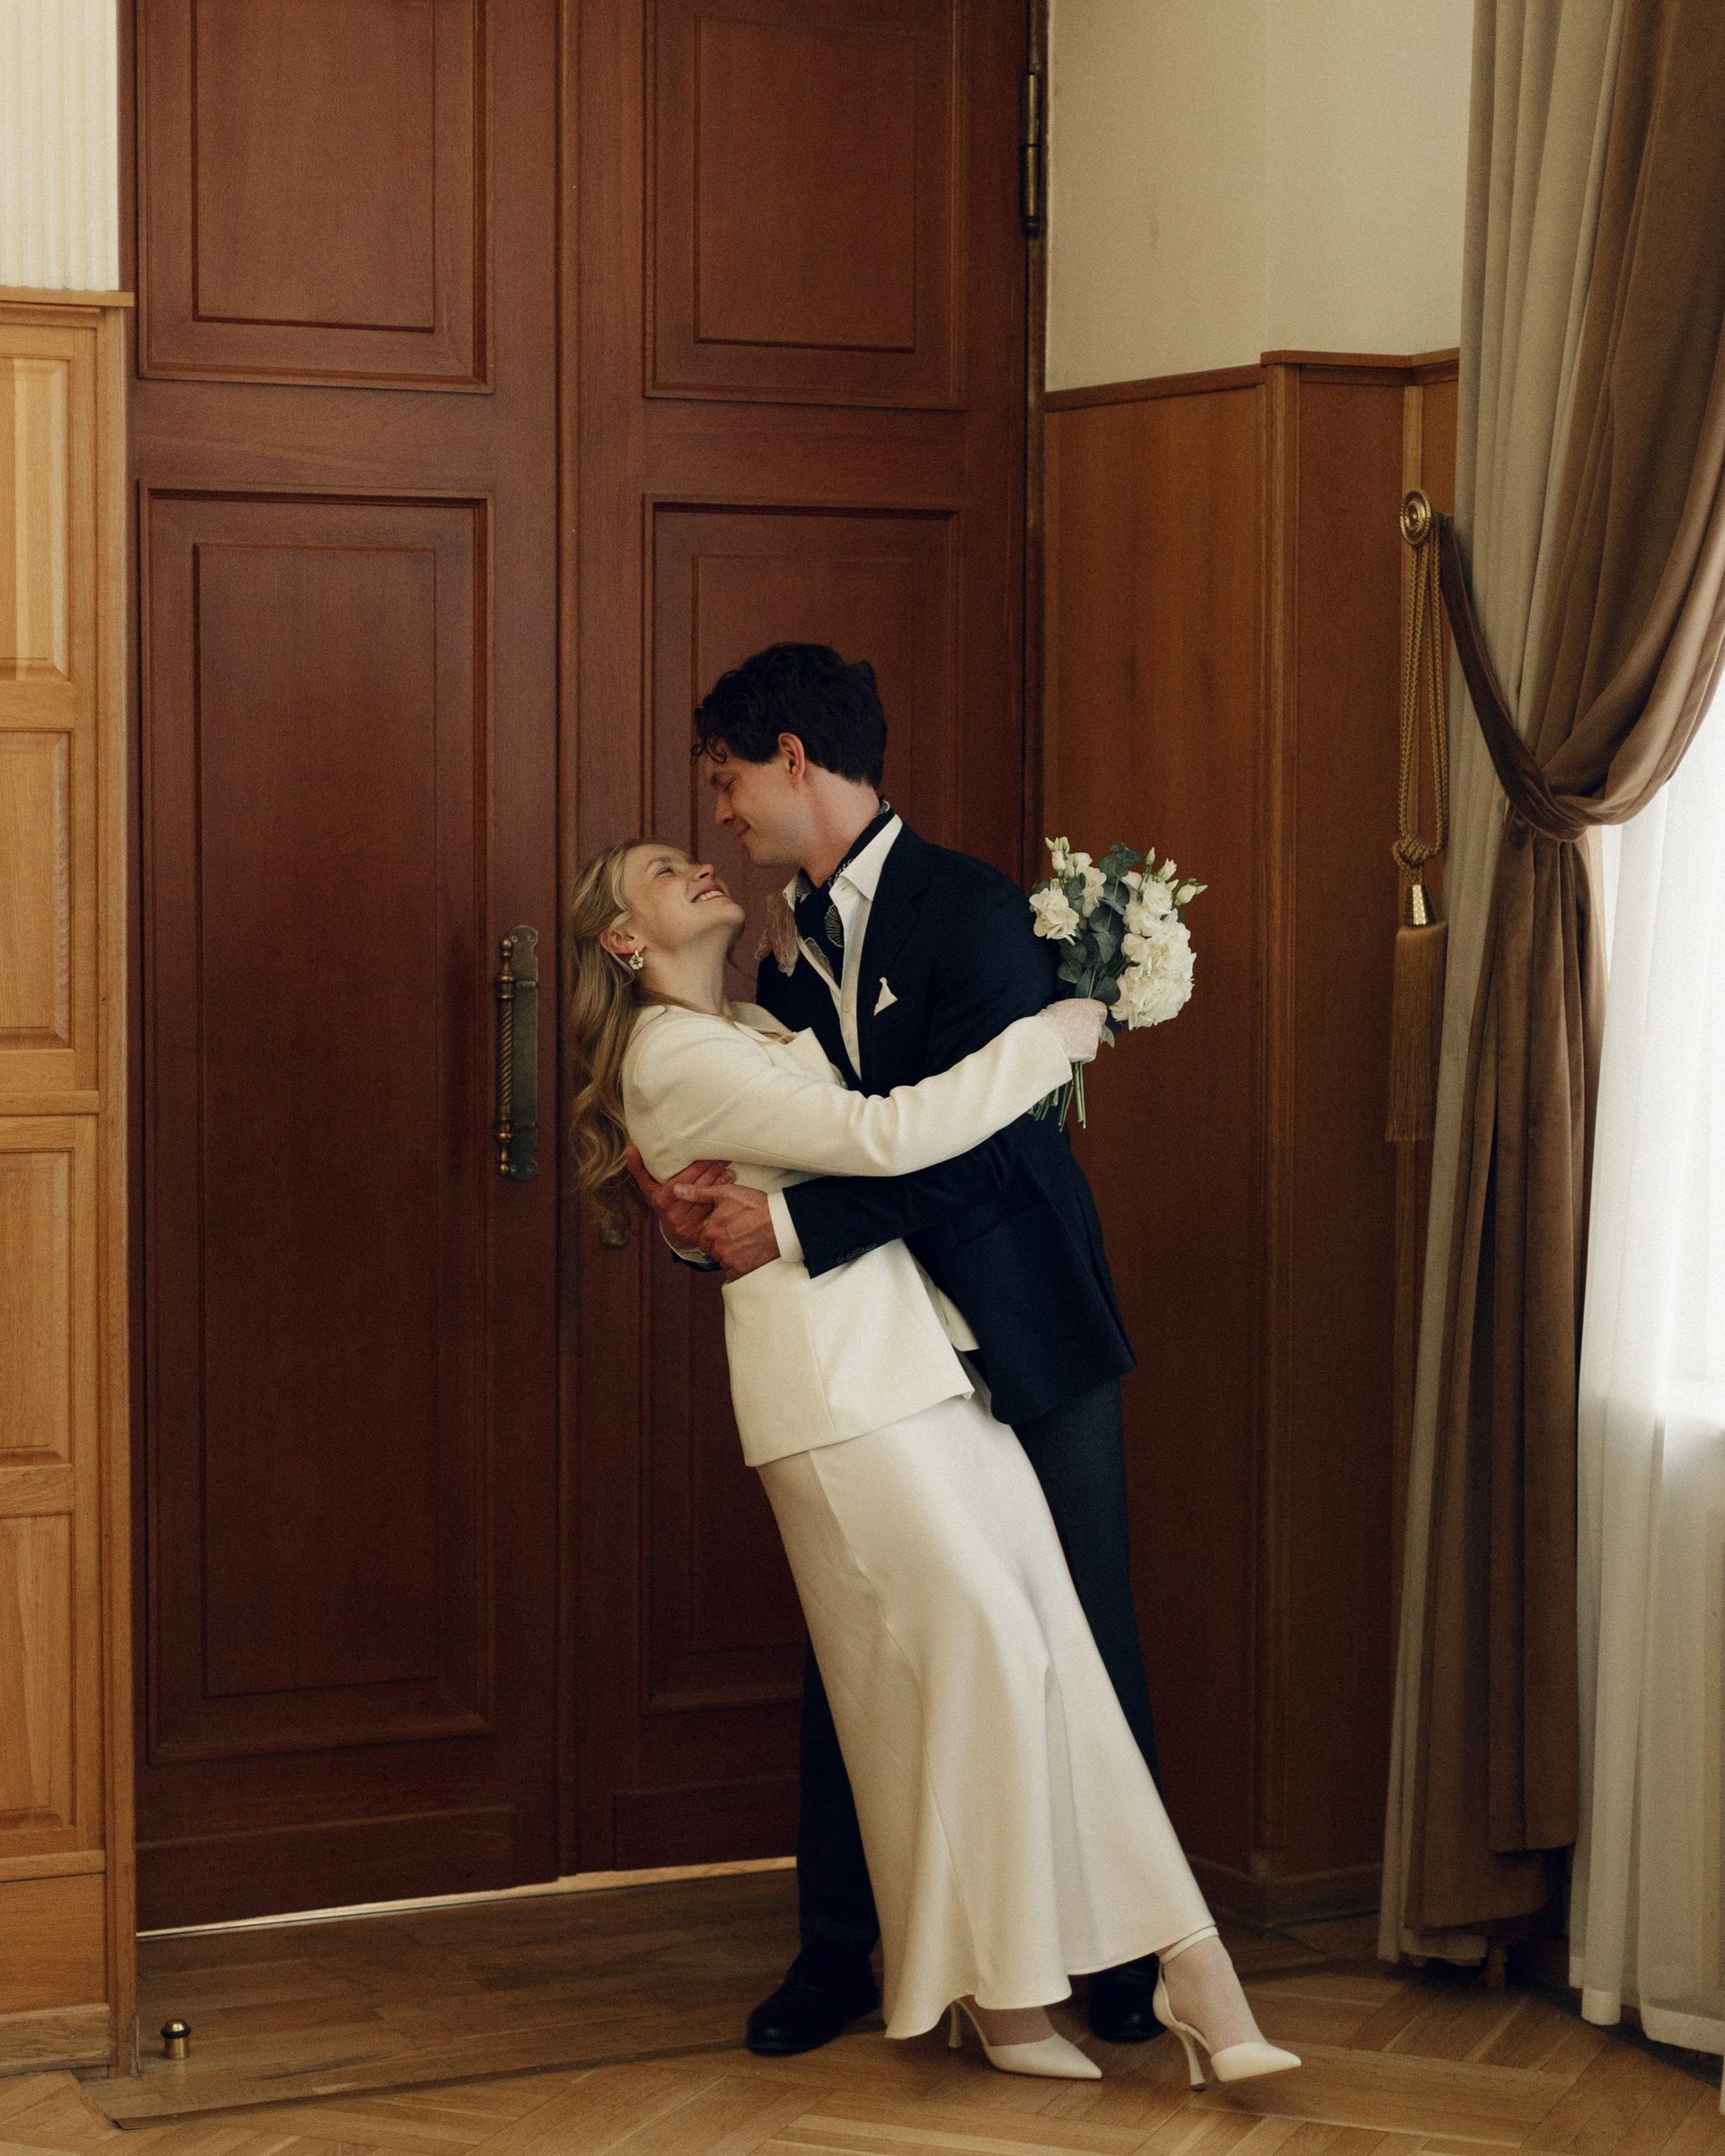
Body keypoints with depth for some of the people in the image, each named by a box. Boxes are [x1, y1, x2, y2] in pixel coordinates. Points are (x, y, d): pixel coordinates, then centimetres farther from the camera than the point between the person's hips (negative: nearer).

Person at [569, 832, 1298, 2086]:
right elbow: (882, 1135, -17)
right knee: (973, 1651, -10)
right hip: (839, 1381, -8)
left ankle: (1189, 1968, -3)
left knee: (1049, 1642, 0)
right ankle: (998, 1993, 2)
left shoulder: (762, 1030, 23)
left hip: (922, 1356, 9)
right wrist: (1047, 1040, -9)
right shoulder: (673, 1060, -9)